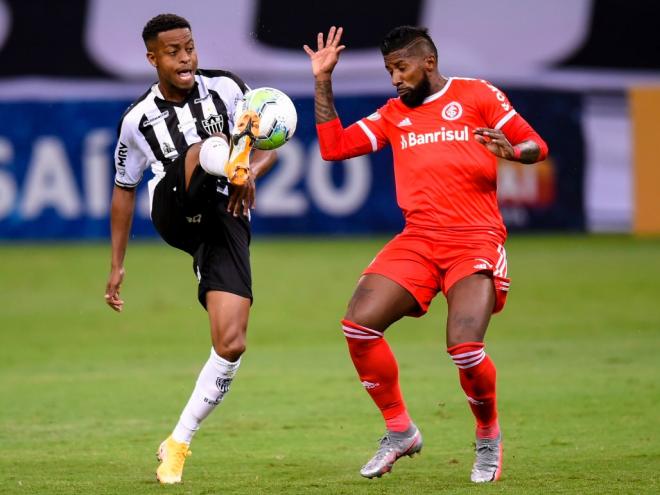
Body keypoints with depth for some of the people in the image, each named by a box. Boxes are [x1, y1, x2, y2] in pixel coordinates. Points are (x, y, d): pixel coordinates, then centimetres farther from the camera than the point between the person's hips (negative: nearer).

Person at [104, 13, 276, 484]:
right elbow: (124, 190, 19)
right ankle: (231, 157, -70)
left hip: (226, 223, 1)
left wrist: (250, 173, -19)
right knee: (210, 145, -31)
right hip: (175, 214, -1)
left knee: (231, 345, -12)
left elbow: (270, 146, 5)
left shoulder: (225, 88, 5)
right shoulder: (138, 120, 7)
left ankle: (179, 443, 3)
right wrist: (117, 265, 18)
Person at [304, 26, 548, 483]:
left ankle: (489, 435, 5)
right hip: (417, 240, 5)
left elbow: (536, 146, 3)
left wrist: (512, 151, -20)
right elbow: (334, 147, 13)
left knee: (465, 345, -24)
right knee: (359, 324, -14)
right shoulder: (393, 114, 17)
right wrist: (323, 81, 10)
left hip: (475, 241, -5)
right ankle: (400, 431, 3)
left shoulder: (476, 95, 4)